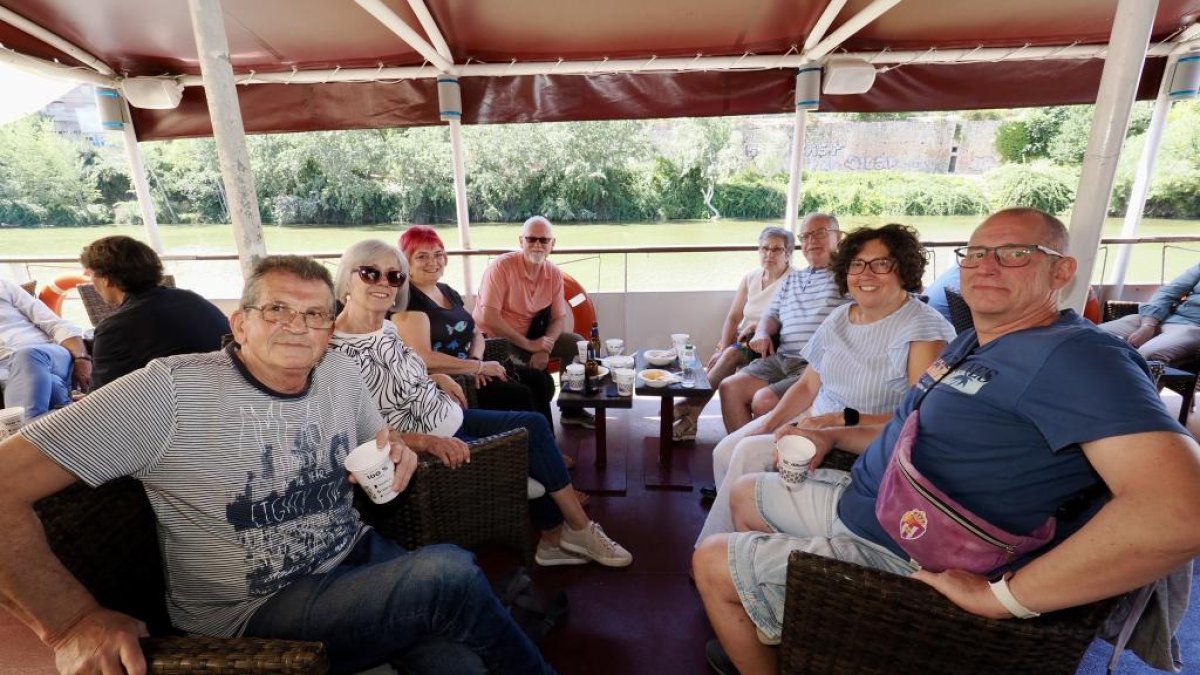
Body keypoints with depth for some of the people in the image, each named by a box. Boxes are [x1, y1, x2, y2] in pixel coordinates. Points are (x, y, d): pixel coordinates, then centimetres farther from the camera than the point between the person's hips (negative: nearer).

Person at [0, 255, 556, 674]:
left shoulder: (340, 373, 1)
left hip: (360, 559, 5)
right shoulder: (171, 390, -16)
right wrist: (72, 622, -25)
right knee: (450, 573, -26)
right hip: (249, 614, -4)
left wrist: (396, 451, -7)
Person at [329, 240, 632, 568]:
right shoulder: (337, 352, -23)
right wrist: (427, 441, -32)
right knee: (530, 446, -8)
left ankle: (555, 540, 11)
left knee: (534, 424, 1)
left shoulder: (387, 327, 1)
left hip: (446, 416, 8)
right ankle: (580, 529, 14)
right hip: (421, 438, -8)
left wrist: (435, 378, 2)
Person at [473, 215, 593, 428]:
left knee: (577, 344, -2)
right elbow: (488, 317, -26)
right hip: (493, 339, -6)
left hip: (529, 334, 6)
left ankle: (572, 409, 14)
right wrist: (528, 345, -26)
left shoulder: (554, 273, -3)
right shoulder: (501, 266, -20)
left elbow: (559, 318, 1)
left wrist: (545, 347, -20)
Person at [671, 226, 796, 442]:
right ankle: (691, 417, -24)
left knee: (734, 354, -30)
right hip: (743, 339, 5)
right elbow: (733, 317, 5)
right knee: (725, 355, -23)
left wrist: (756, 326, -19)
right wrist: (723, 349, -9)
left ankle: (694, 404, -21)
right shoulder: (751, 277, 10)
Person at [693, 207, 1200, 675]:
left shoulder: (1076, 356, -23)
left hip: (903, 561, -9)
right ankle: (762, 633, 41)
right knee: (745, 495, 22)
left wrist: (1003, 596, -31)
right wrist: (832, 436, 6)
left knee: (710, 564, -4)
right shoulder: (969, 346, 9)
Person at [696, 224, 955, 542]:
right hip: (813, 420, 7)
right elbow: (807, 385, 9)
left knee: (750, 454, -19)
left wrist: (845, 420, -26)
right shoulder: (840, 318, 8)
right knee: (726, 450, -9)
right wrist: (767, 426, -4)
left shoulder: (925, 328, -14)